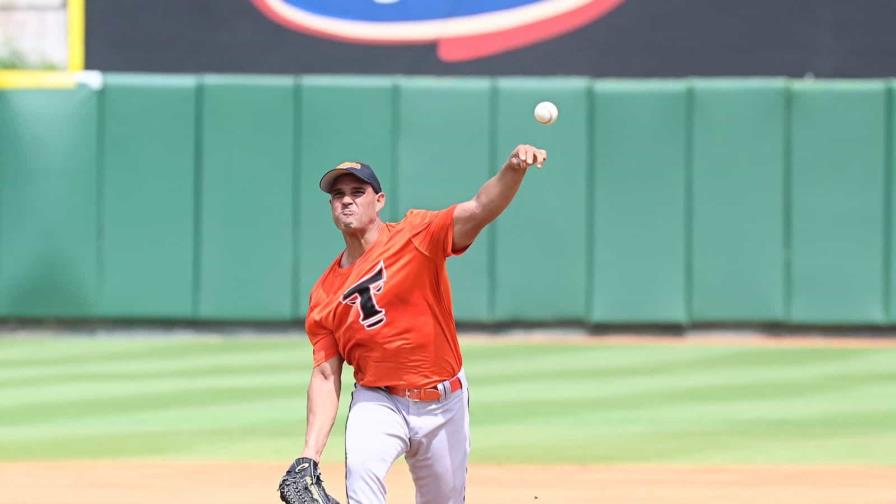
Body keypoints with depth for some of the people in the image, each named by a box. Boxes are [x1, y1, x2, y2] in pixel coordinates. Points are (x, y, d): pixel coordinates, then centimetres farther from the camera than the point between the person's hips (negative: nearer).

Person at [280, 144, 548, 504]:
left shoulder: (417, 237, -7)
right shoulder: (325, 293, 0)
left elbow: (479, 210, -23)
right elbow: (326, 376, 0)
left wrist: (513, 170, -44)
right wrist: (309, 455, -11)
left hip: (444, 402, 0)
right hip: (378, 402, 0)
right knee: (361, 465, -30)